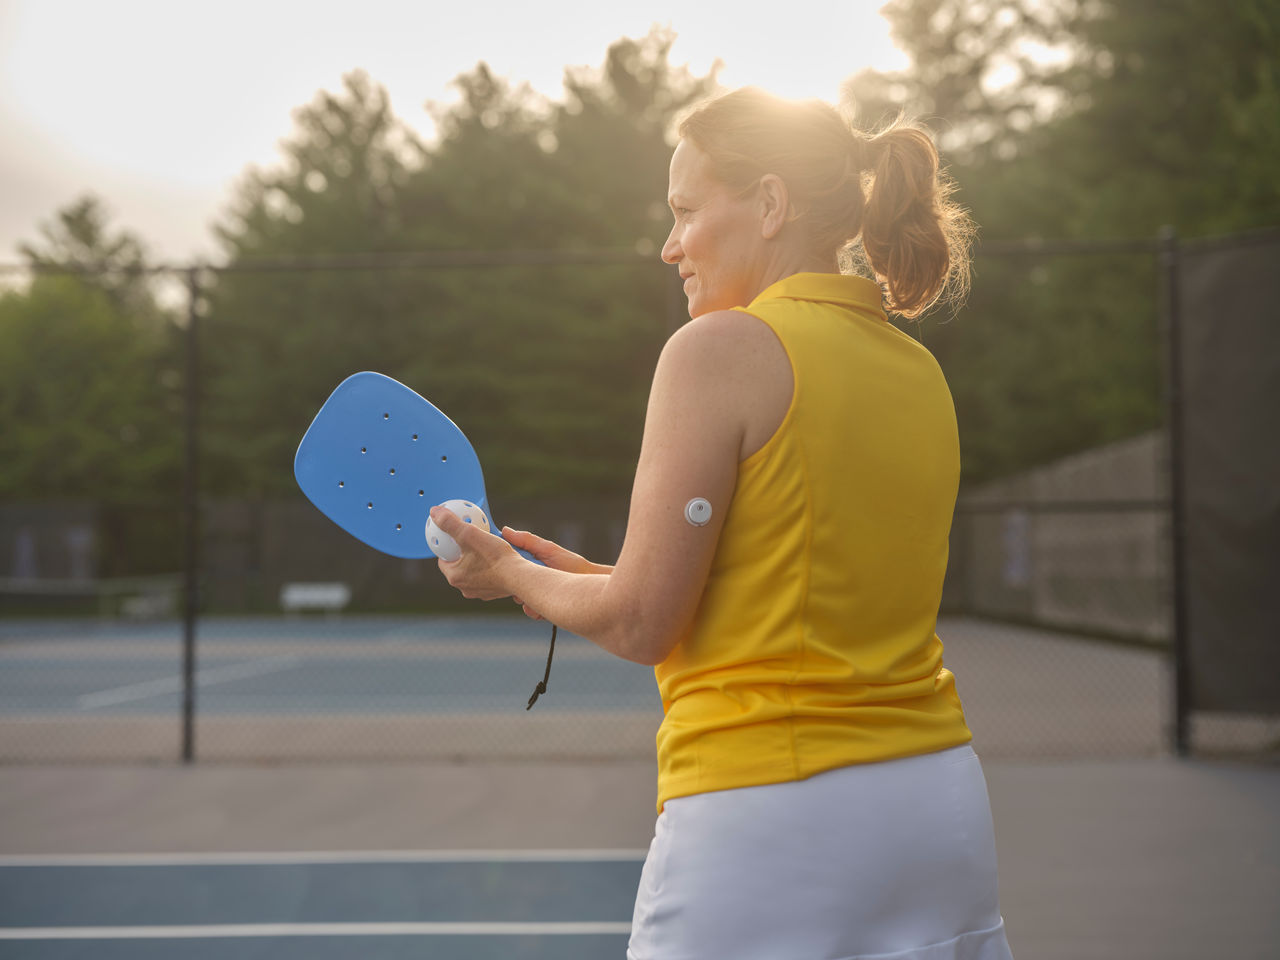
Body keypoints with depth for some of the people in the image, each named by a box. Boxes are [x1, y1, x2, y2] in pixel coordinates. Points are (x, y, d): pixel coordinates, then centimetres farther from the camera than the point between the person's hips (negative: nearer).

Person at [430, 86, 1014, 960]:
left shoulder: (723, 347, -12)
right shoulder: (919, 370, 9)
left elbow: (642, 624, -11)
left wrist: (509, 573, 8)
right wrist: (595, 578, 21)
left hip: (771, 827, -7)